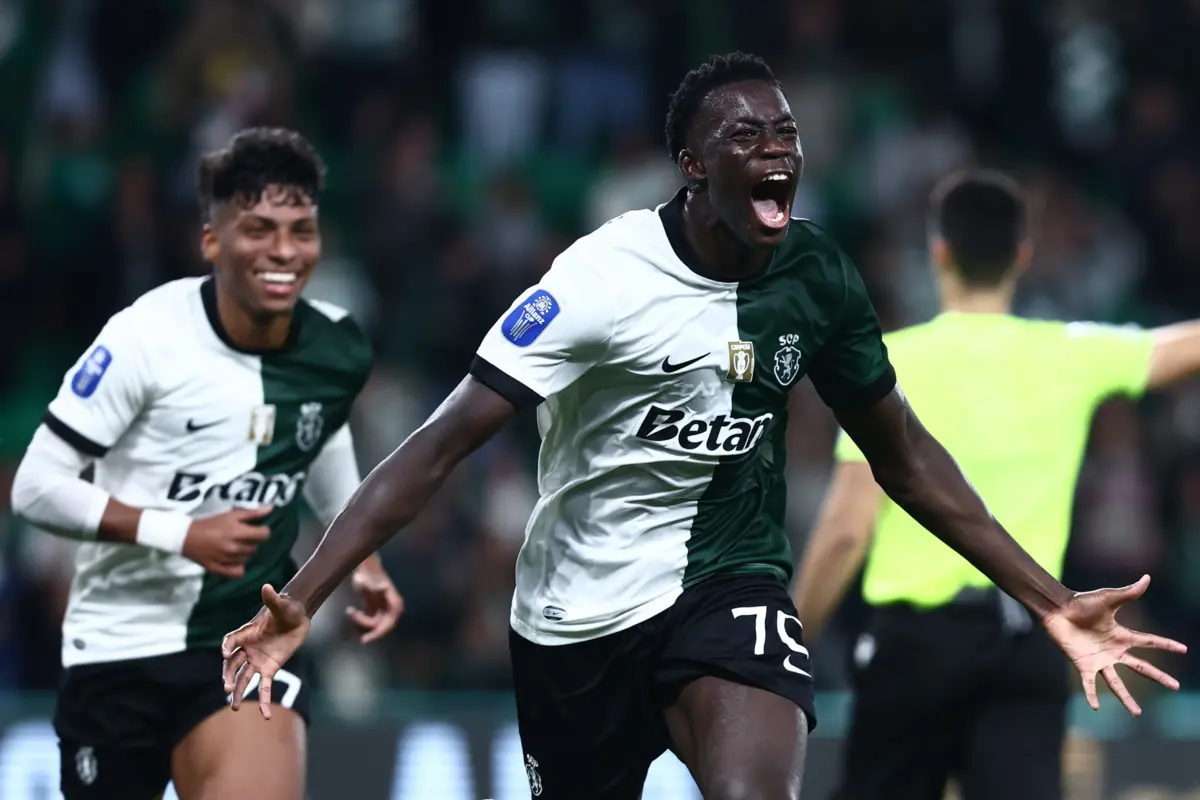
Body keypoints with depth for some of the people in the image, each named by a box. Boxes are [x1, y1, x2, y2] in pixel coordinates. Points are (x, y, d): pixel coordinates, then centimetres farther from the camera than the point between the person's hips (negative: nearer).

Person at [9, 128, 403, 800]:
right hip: (121, 641, -2)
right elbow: (36, 487, -16)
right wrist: (179, 532, -25)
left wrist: (360, 557, 15)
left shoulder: (336, 348, -2)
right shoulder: (147, 338, -17)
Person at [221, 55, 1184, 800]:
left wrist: (1051, 601, 8)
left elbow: (904, 456, 10)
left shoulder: (816, 276, -4)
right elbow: (441, 445, -22)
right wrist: (301, 598, -31)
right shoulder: (604, 278, -19)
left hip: (729, 581, 2)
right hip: (577, 612, -2)